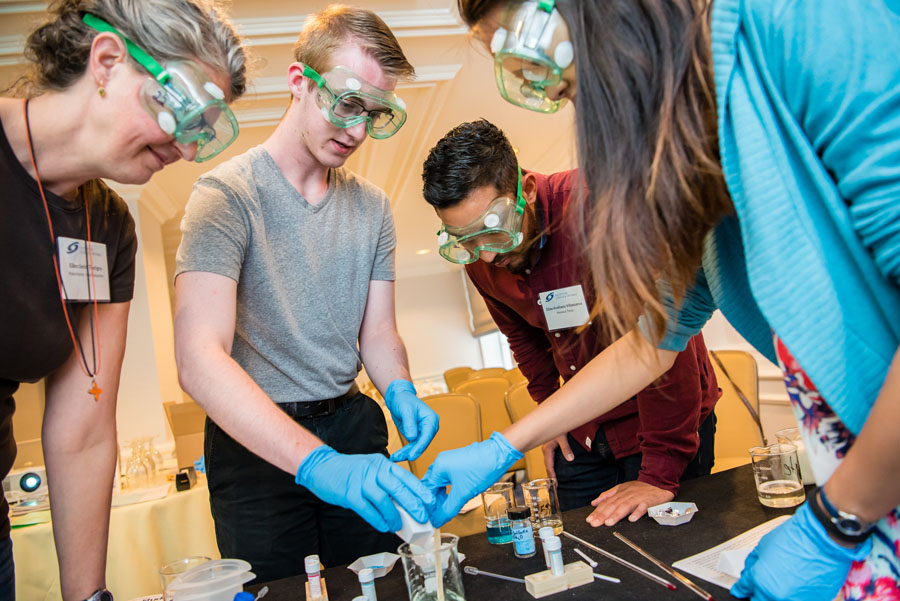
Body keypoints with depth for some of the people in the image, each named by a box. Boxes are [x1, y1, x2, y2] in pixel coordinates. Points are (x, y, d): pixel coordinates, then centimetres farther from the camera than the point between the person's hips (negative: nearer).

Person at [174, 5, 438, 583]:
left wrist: (400, 391, -18)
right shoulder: (227, 194, -16)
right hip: (255, 439, -5)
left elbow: (378, 332, 5)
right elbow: (199, 358, -28)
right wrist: (319, 464, -39)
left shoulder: (373, 207, 4)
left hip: (352, 425, 6)